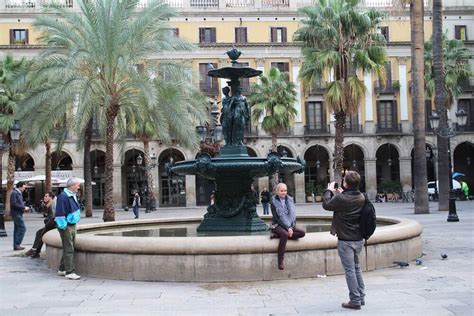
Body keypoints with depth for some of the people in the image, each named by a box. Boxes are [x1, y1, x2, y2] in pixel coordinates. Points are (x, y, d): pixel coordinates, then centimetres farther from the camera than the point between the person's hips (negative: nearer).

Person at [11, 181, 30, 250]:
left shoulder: (19, 193, 18)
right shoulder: (14, 193, -12)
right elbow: (14, 204, -21)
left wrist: (24, 207, 6)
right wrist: (23, 208, -17)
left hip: (18, 213, 10)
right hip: (16, 213, -10)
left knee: (17, 229, 10)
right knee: (23, 228, -13)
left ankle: (16, 245, 14)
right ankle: (17, 244, -11)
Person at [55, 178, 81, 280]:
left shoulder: (72, 195, 13)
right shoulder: (63, 197, -18)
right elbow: (60, 213, -20)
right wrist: (63, 226, -20)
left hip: (72, 225, 10)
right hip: (66, 226, -10)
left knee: (68, 248, 16)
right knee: (69, 249, -7)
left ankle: (62, 269, 26)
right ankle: (70, 272, -3)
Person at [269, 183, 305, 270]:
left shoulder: (290, 199, 9)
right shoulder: (273, 201, -5)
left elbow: (293, 214, 0)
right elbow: (277, 217, -13)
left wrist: (291, 227, -15)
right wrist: (287, 228, -21)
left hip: (289, 225, 5)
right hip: (277, 224, -5)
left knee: (302, 233, -21)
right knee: (285, 234, -36)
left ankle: (277, 235, -21)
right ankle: (280, 261, -31)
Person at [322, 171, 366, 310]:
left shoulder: (340, 198, -20)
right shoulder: (361, 197, 0)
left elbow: (326, 205, -3)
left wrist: (329, 190, 11)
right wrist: (340, 193, 19)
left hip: (345, 240, -7)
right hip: (359, 239, 7)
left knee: (350, 270, 0)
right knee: (356, 267, 20)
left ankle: (355, 301, 5)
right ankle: (361, 297, 25)